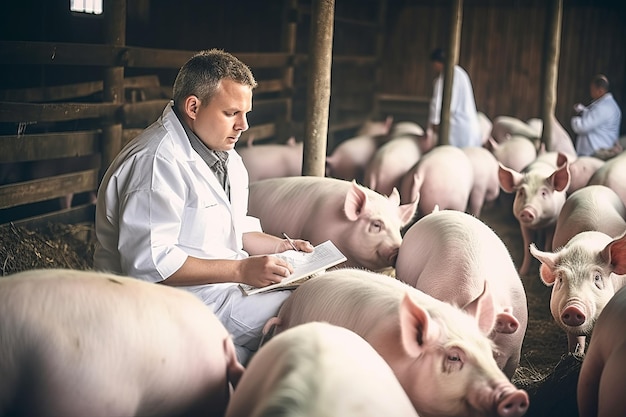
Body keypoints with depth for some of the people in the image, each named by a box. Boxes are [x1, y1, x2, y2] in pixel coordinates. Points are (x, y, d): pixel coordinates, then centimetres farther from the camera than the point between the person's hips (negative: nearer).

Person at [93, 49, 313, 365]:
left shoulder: (225, 157, 15)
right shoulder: (156, 162, -19)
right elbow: (148, 262, -26)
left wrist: (281, 246, 8)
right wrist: (241, 270, -25)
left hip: (222, 286, 10)